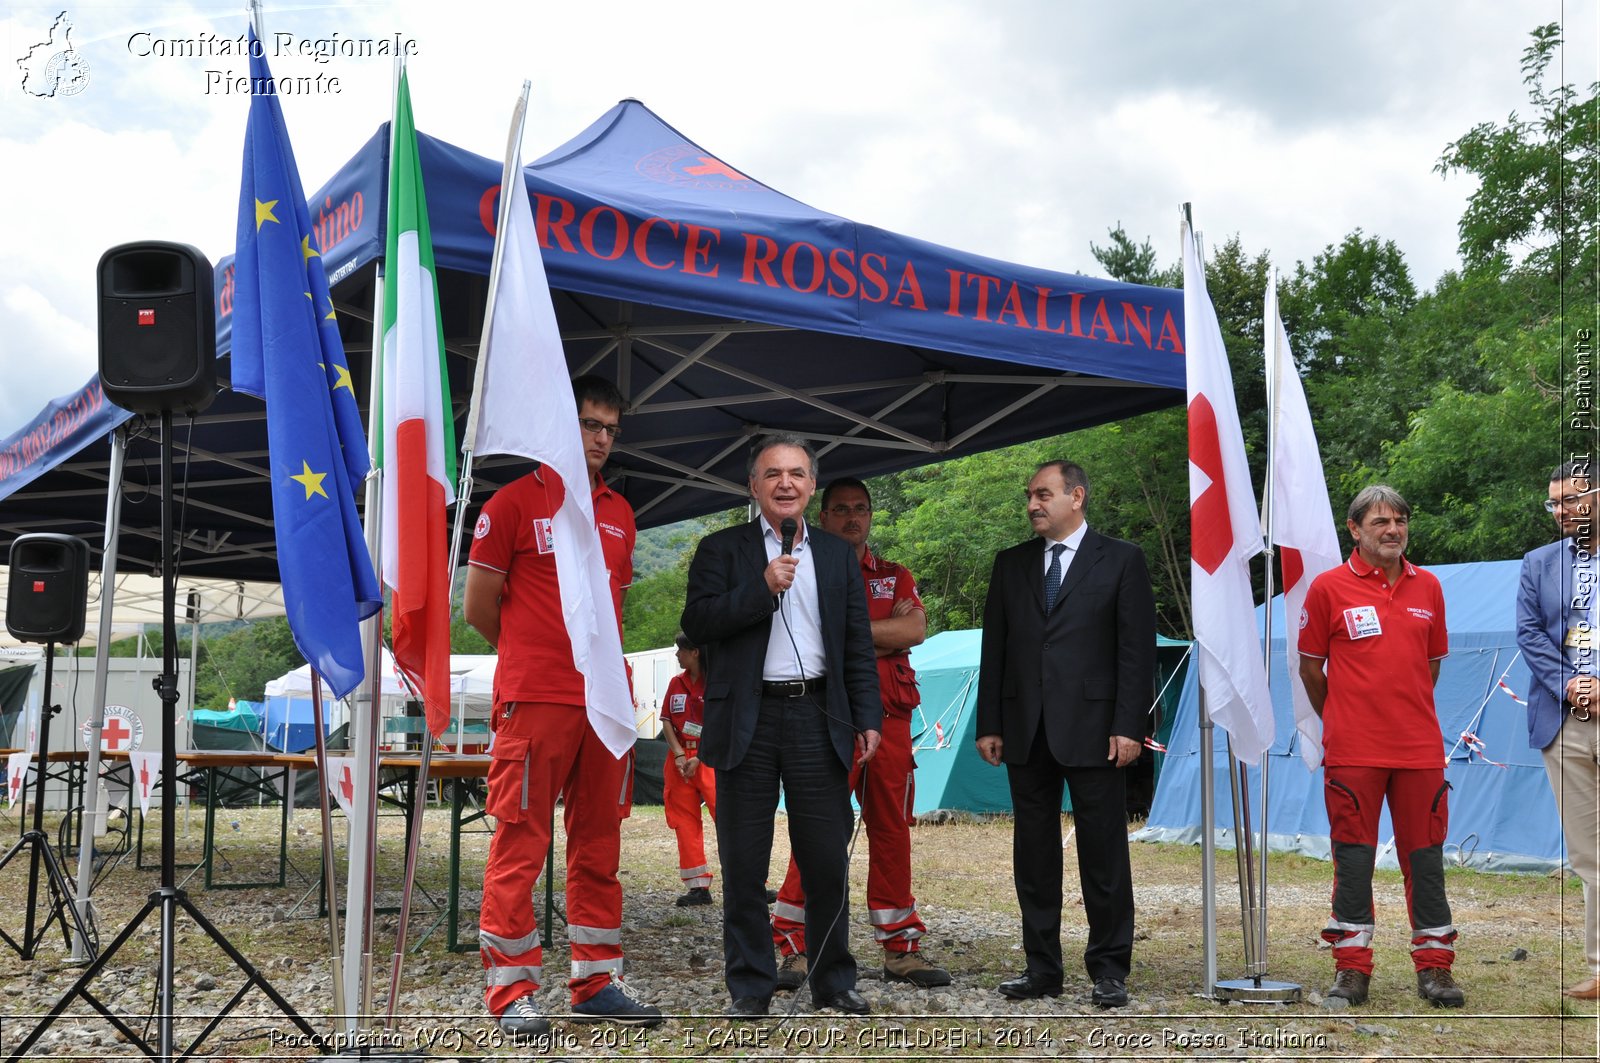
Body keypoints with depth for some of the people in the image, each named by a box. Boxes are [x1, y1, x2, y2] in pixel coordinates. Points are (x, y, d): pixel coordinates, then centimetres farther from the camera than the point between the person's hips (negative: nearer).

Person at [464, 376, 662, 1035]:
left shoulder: (619, 513, 16)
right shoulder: (514, 502, 0)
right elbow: (478, 609, 1)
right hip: (533, 701, -5)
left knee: (598, 844, 9)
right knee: (520, 845, -3)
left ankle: (597, 982, 17)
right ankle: (510, 990, 4)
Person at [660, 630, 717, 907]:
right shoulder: (677, 683, 12)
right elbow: (666, 721, 9)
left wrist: (697, 759, -14)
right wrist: (679, 755, -5)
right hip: (680, 758, 6)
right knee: (685, 821, 4)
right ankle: (698, 887, 9)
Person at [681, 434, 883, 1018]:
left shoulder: (838, 554, 13)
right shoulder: (722, 549, 5)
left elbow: (858, 645, 12)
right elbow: (697, 624, -7)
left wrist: (867, 718, 4)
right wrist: (763, 588, -15)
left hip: (818, 718, 2)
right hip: (747, 722, -2)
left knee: (828, 860, 5)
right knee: (744, 864, 4)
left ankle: (834, 981, 18)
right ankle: (750, 987, 15)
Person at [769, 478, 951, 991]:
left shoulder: (895, 577, 18)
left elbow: (915, 628, -1)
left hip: (890, 719, 4)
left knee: (891, 832, 6)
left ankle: (899, 948, 14)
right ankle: (793, 946, -1)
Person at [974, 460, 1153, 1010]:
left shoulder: (1121, 560, 2)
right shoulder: (1011, 563, 13)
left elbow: (1138, 649, -2)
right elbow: (994, 648, 12)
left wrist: (1128, 726, -10)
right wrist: (989, 725, 6)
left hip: (1092, 730, -4)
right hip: (1025, 731, 4)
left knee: (1103, 851, 0)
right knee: (1034, 852, 8)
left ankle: (1109, 968, 11)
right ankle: (1042, 967, 17)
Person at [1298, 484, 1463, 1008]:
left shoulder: (1428, 586, 9)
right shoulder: (1329, 587, -3)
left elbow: (1432, 661, 18)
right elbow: (1310, 667, 4)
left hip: (1420, 746, 3)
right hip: (1353, 750, -3)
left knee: (1425, 856, 7)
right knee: (1353, 856, 4)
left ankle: (1434, 965, 17)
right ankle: (1351, 966, 13)